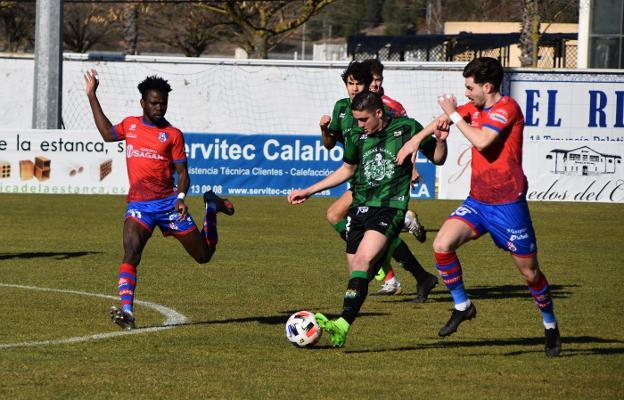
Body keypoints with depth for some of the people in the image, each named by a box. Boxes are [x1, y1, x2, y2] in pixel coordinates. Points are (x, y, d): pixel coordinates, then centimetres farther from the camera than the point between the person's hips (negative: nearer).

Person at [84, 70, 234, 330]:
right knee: (130, 253, -24)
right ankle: (126, 311, -30)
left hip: (168, 202, -1)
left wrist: (181, 197, -18)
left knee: (204, 255, 10)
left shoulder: (172, 135, 1)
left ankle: (212, 209, 39)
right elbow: (108, 133, 31)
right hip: (139, 204, 1)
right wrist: (92, 96, 31)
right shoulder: (130, 125, 11)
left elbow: (182, 172, 1)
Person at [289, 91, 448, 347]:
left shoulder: (406, 129, -1)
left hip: (390, 208, -5)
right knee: (356, 273, -1)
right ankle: (339, 334, 0)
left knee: (363, 260, -25)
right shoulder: (356, 138, 10)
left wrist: (441, 141, -13)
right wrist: (308, 191, 26)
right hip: (360, 208, 5)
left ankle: (343, 324, -33)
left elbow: (437, 158, 10)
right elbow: (347, 170, 27)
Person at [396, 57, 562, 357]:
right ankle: (462, 306, 3)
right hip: (477, 201, 7)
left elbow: (482, 141, -29)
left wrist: (454, 115, -17)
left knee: (529, 272, 4)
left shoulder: (507, 108, -15)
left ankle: (550, 326, 26)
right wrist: (416, 140, 17)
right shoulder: (475, 108, 9)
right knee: (442, 245, -15)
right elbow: (445, 119, 27)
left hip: (508, 205, -7)